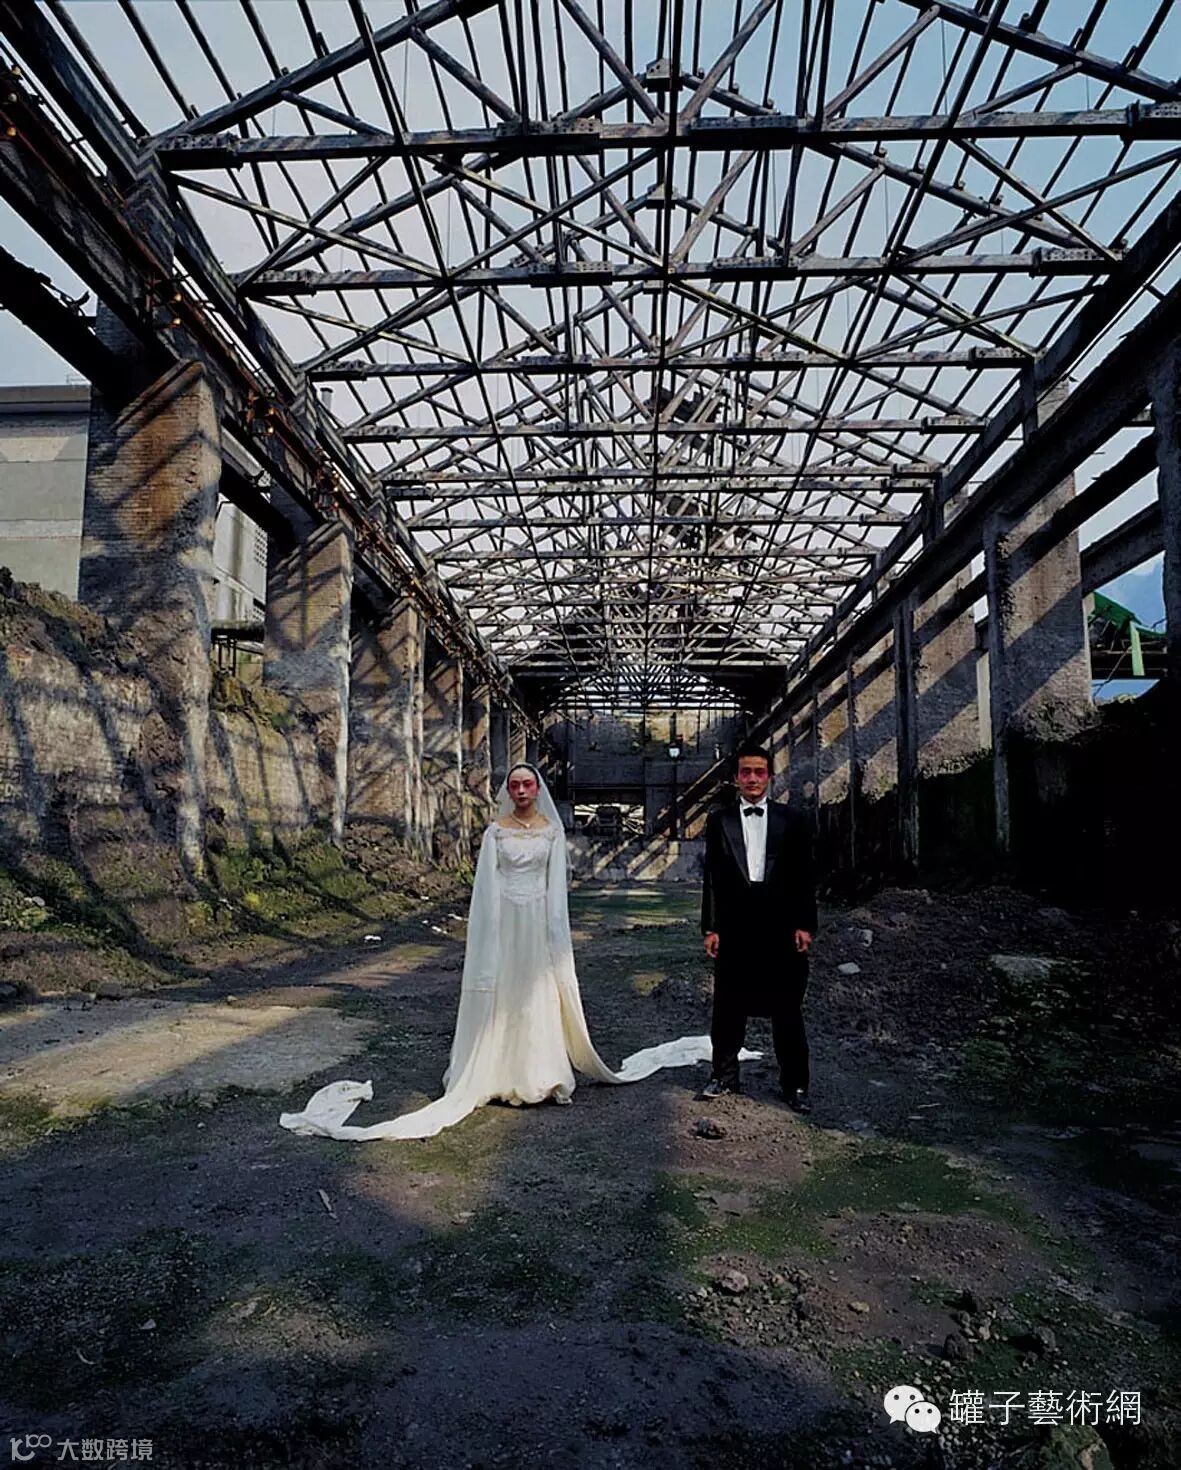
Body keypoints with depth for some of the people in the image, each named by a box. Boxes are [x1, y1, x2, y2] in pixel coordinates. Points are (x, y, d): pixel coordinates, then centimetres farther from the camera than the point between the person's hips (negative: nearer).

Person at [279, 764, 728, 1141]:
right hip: (504, 921, 0)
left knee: (542, 996, 5)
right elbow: (487, 883, 1)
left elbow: (556, 882, 3)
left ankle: (543, 1075, 14)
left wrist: (554, 932, -2)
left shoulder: (553, 829, 4)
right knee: (503, 995, 3)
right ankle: (501, 1075, 12)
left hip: (539, 920, 1)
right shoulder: (496, 831, 2)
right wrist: (492, 932, -6)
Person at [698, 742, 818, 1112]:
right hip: (734, 927, 1)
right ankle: (724, 1077, 24)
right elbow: (711, 878, 5)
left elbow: (805, 877, 4)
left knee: (787, 1010, 6)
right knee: (728, 1008, 10)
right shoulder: (718, 821, 6)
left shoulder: (792, 821, 6)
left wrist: (804, 925, -2)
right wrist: (710, 928, 0)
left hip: (781, 927, 0)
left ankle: (795, 1085, 18)